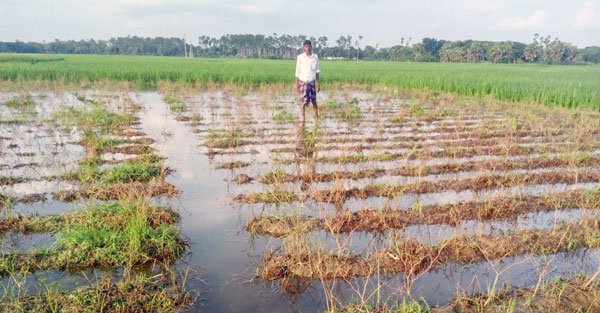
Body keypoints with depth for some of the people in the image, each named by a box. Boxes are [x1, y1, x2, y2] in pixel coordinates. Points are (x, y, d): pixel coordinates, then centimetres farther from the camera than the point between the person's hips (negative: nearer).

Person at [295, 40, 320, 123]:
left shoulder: (315, 57, 3)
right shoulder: (300, 57, -3)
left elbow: (317, 71, 9)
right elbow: (297, 72, 1)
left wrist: (318, 83, 8)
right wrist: (296, 84, -2)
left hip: (312, 82, 2)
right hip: (303, 82, -1)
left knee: (314, 101, 5)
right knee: (304, 101, -1)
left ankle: (317, 117, 16)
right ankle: (303, 117, 15)